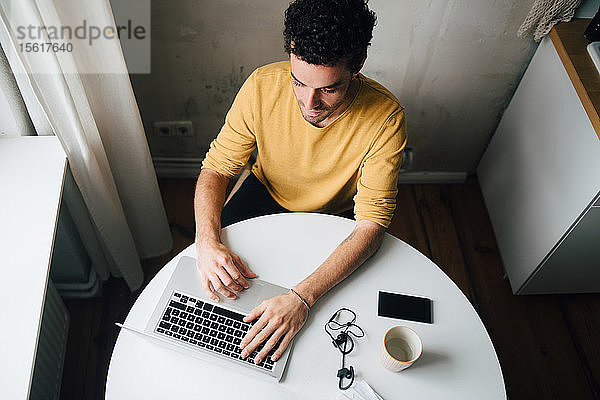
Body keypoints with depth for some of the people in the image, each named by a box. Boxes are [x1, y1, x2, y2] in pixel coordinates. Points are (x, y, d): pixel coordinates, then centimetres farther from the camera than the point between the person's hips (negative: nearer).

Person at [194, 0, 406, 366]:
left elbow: (371, 225, -32)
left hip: (333, 214, -1)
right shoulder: (262, 86, -26)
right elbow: (216, 170, -17)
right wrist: (207, 240, -37)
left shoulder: (385, 118, -32)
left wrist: (302, 298, -44)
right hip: (267, 193, 2)